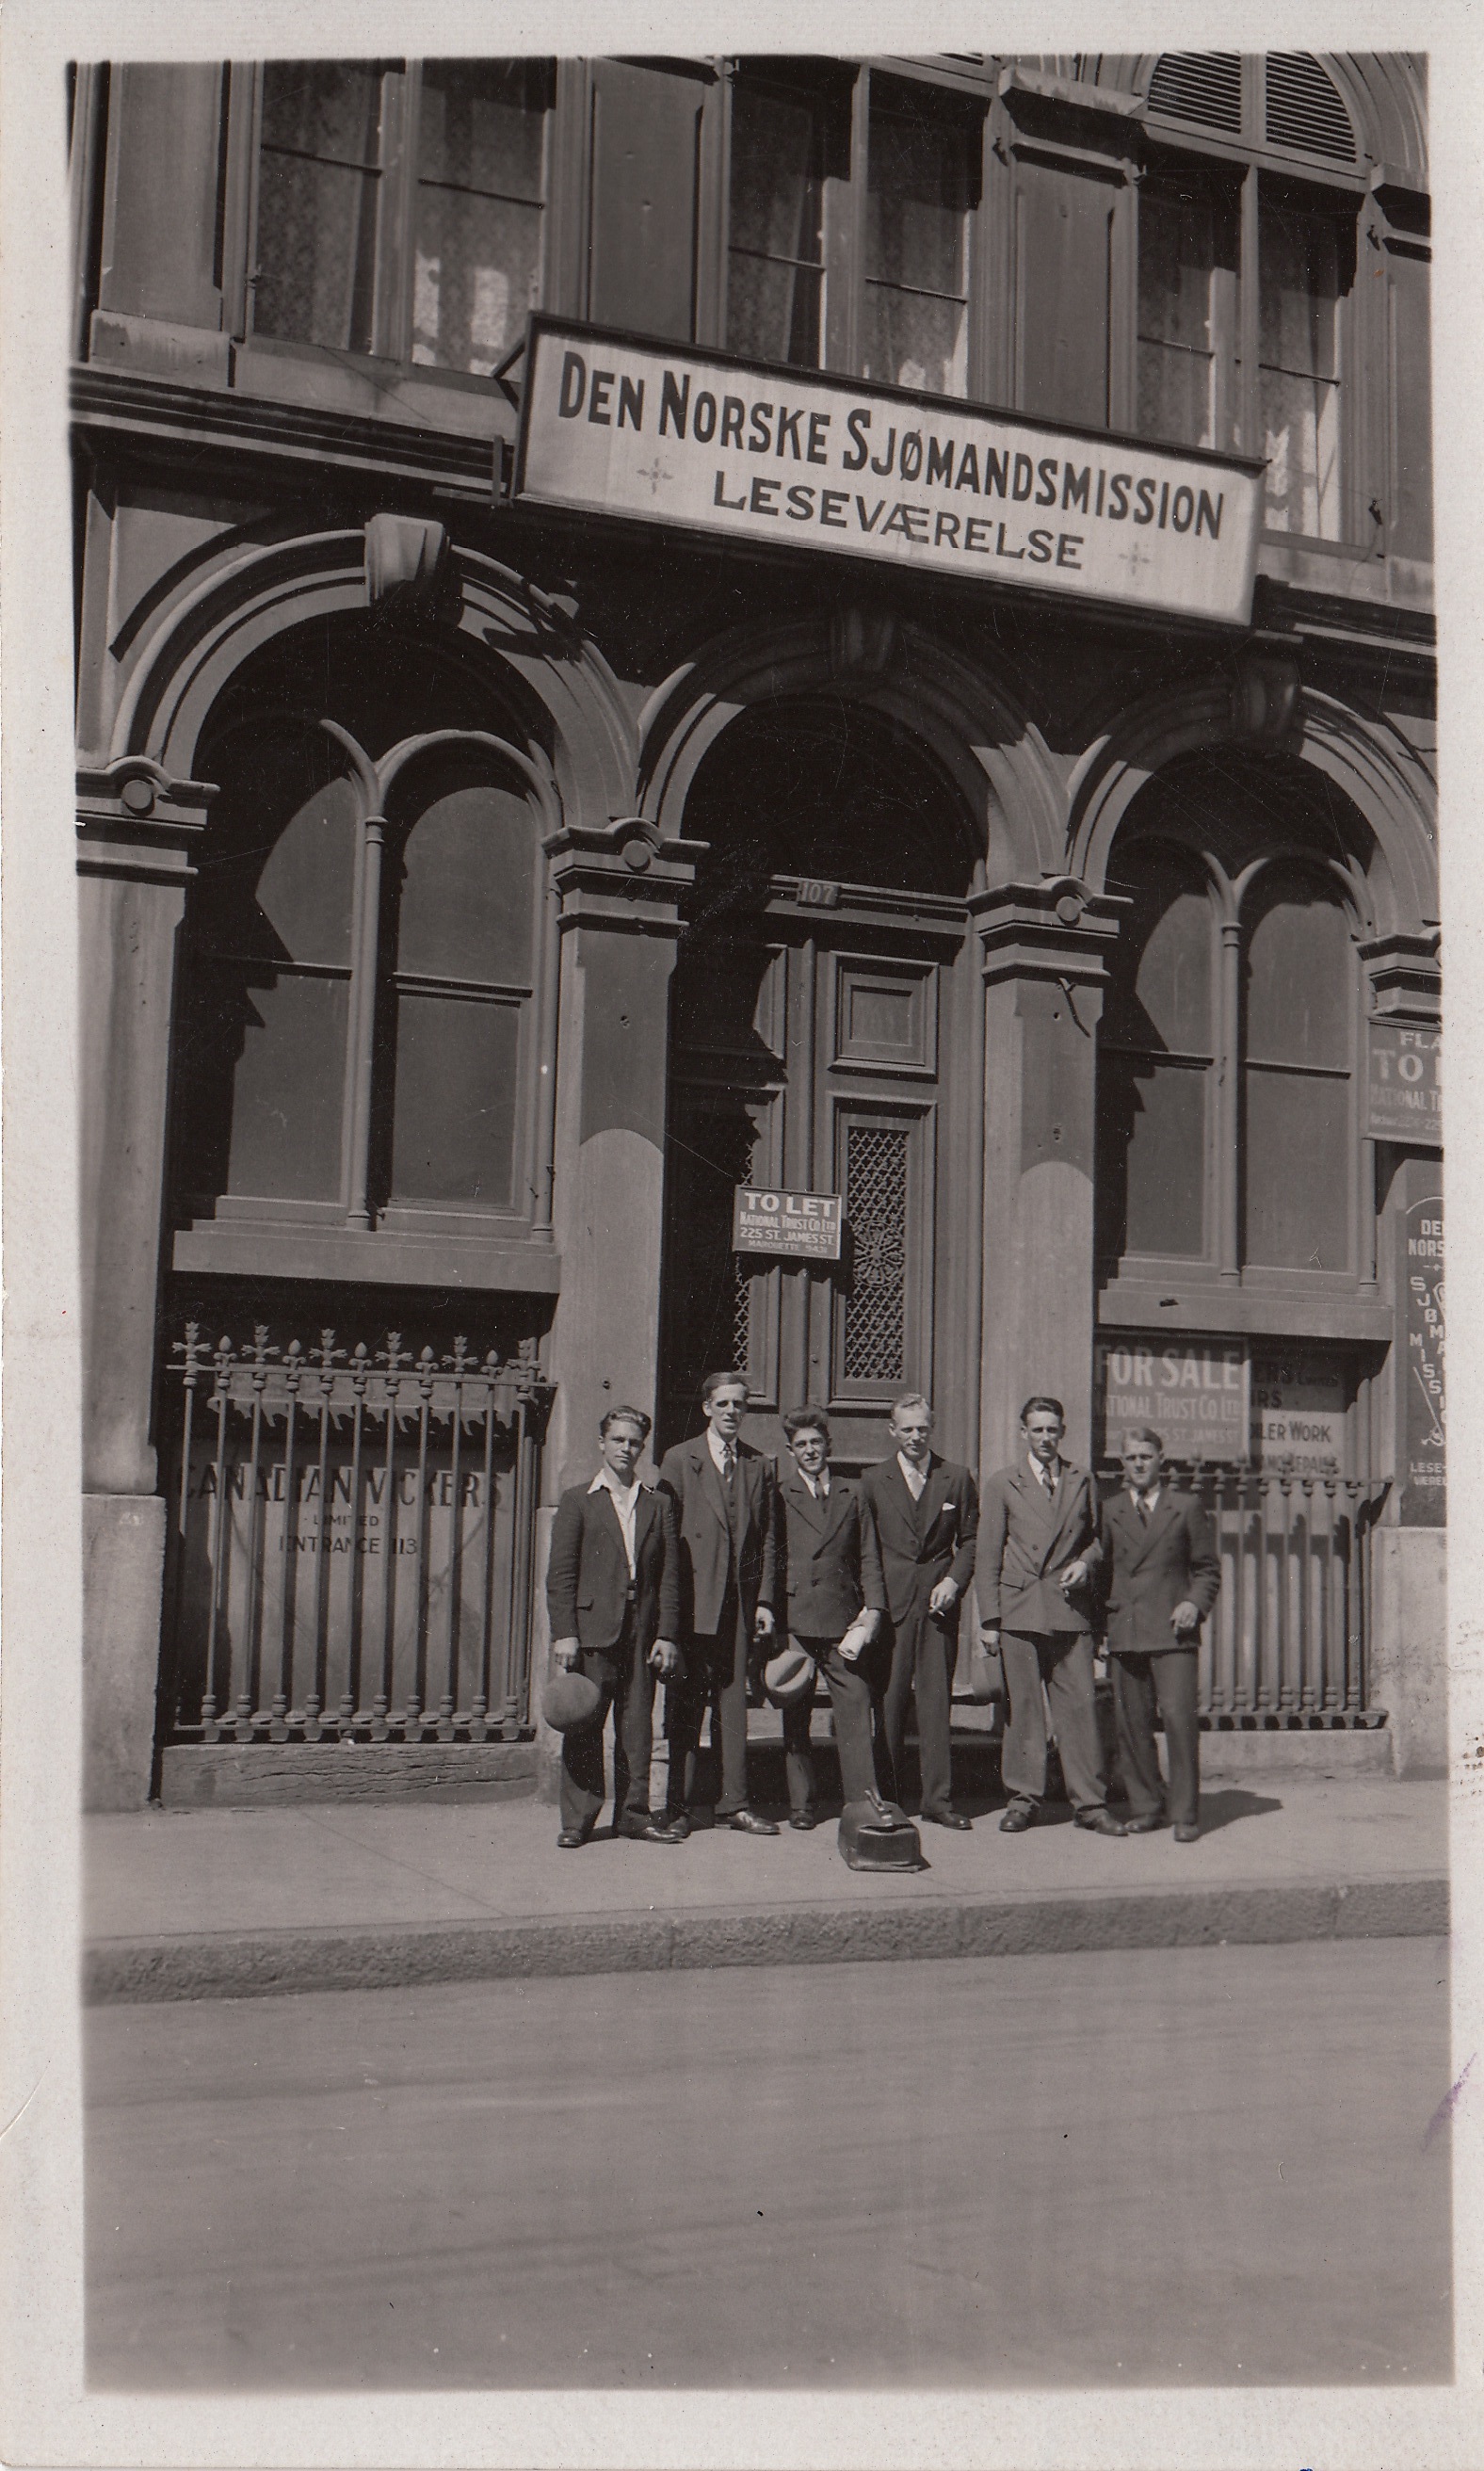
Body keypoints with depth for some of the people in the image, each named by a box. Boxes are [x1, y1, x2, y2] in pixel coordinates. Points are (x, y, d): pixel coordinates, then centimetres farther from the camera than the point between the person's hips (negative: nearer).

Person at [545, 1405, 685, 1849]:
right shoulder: (577, 1501, 6)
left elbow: (670, 1576, 10)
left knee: (638, 1724, 6)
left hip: (642, 1630, 3)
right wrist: (564, 1633, -8)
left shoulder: (659, 1505, 13)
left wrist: (667, 1635, 2)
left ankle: (633, 1812, 16)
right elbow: (560, 1574, 0)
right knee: (584, 1724, -2)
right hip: (592, 1627, -3)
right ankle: (578, 1819, 4)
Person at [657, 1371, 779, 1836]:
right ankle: (679, 1805, 7)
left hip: (740, 1601, 3)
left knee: (734, 1701, 6)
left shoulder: (759, 1466, 11)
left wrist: (764, 1600, 3)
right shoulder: (679, 1460, 2)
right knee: (686, 1705, 1)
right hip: (693, 1600, -3)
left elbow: (767, 1538, 11)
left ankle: (734, 1802, 12)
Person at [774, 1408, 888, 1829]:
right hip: (794, 1617, -1)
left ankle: (862, 1800, -2)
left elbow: (868, 1557, 13)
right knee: (795, 1717, 5)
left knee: (856, 1711, -5)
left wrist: (872, 1610, 1)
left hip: (843, 1619, 1)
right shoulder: (778, 1493, 6)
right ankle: (800, 1804, 12)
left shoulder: (852, 1494, 14)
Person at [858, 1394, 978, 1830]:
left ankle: (937, 1797, 4)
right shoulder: (873, 1481, 7)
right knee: (889, 1699, -1)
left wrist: (954, 1581, -4)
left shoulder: (956, 1479, 9)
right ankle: (886, 1797, 7)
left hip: (938, 1600, 1)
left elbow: (969, 1540, 12)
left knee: (936, 1697, 0)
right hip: (890, 1602, 0)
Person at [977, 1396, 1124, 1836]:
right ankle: (1023, 1798, 10)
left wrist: (1086, 1562, -1)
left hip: (1070, 1609, 1)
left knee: (1080, 1705, -3)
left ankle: (1089, 1802, 3)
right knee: (1022, 1707, 1)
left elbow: (1097, 1536, 22)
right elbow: (988, 1556, 5)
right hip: (1019, 1611, -1)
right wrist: (989, 1619, -2)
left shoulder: (1082, 1481, 13)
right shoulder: (1002, 1485, 8)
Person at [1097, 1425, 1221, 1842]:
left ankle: (1185, 1814, -5)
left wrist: (1195, 1603, -6)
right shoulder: (1110, 1511, 14)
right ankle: (1145, 1807, 14)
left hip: (1172, 1631, -2)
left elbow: (1207, 1568, 12)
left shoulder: (1186, 1507, 10)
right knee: (1131, 1722, 1)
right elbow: (1102, 1570, 15)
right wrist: (1101, 1622, 4)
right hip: (1125, 1631, 2)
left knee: (1178, 1715, -12)